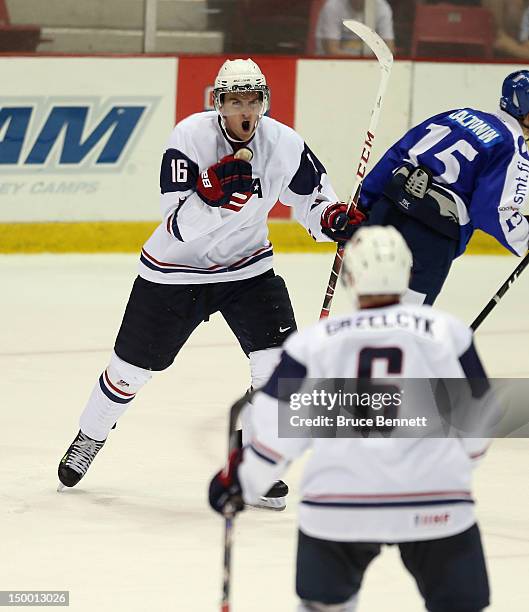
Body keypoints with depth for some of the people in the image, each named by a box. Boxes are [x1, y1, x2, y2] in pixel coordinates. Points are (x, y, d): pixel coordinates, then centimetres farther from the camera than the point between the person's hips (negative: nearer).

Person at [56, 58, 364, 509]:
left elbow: (310, 192, 5)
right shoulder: (190, 137, -24)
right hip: (175, 267, -2)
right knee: (132, 367, 10)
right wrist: (212, 195, -44)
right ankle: (89, 438, 37)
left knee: (279, 360, -15)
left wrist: (335, 219, -14)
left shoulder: (284, 144, -15)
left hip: (246, 265, 2)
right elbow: (181, 226, -27)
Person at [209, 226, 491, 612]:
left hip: (338, 499, 1)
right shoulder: (448, 332, 6)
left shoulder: (314, 341, 8)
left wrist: (241, 480, 20)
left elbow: (278, 430, 5)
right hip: (434, 503, -1)